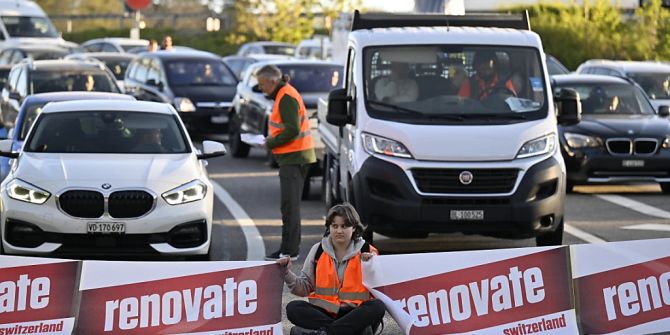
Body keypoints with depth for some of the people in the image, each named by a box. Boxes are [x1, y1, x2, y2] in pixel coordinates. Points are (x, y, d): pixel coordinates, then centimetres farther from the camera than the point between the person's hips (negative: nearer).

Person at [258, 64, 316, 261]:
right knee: (291, 205, 14)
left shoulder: (286, 97, -16)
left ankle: (289, 250, -11)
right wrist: (272, 138, 10)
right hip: (294, 157, 11)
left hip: (293, 158, -11)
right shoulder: (283, 94, 16)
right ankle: (291, 247, 20)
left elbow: (293, 129, -23)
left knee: (290, 205, -10)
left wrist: (271, 143, -14)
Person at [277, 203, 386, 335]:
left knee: (378, 307, -32)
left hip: (355, 313, -2)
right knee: (293, 308, -26)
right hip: (323, 313, 2)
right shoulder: (318, 251, 8)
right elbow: (305, 288, 12)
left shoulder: (367, 252, 2)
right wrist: (287, 272, -2)